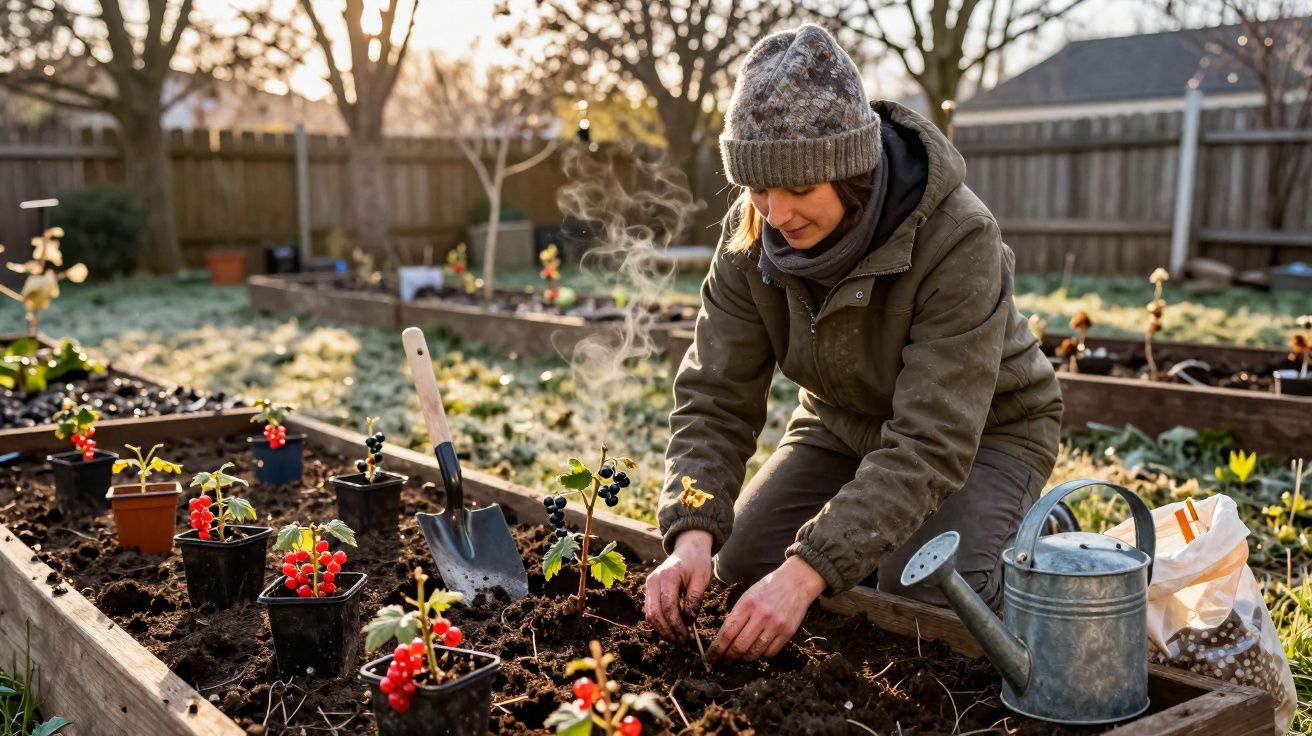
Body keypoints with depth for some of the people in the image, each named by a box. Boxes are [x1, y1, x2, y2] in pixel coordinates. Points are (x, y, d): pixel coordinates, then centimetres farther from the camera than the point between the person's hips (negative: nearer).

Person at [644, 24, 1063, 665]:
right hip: (846, 423, 5)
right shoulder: (751, 235, -19)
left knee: (917, 599, -25)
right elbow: (715, 399, -19)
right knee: (742, 564, -8)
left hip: (982, 432, -4)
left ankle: (1022, 539, 8)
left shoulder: (958, 240, -35)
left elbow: (931, 444, -38)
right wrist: (692, 534, -36)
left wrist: (808, 571, -46)